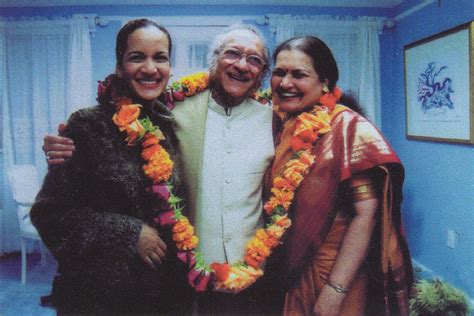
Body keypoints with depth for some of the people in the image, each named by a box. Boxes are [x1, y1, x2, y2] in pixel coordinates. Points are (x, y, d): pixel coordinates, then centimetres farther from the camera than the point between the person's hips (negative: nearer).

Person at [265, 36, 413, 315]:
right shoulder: (285, 127, 1)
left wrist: (334, 293, -23)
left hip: (334, 274, -5)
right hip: (290, 274, 6)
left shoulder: (347, 127, -15)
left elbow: (365, 215, -21)